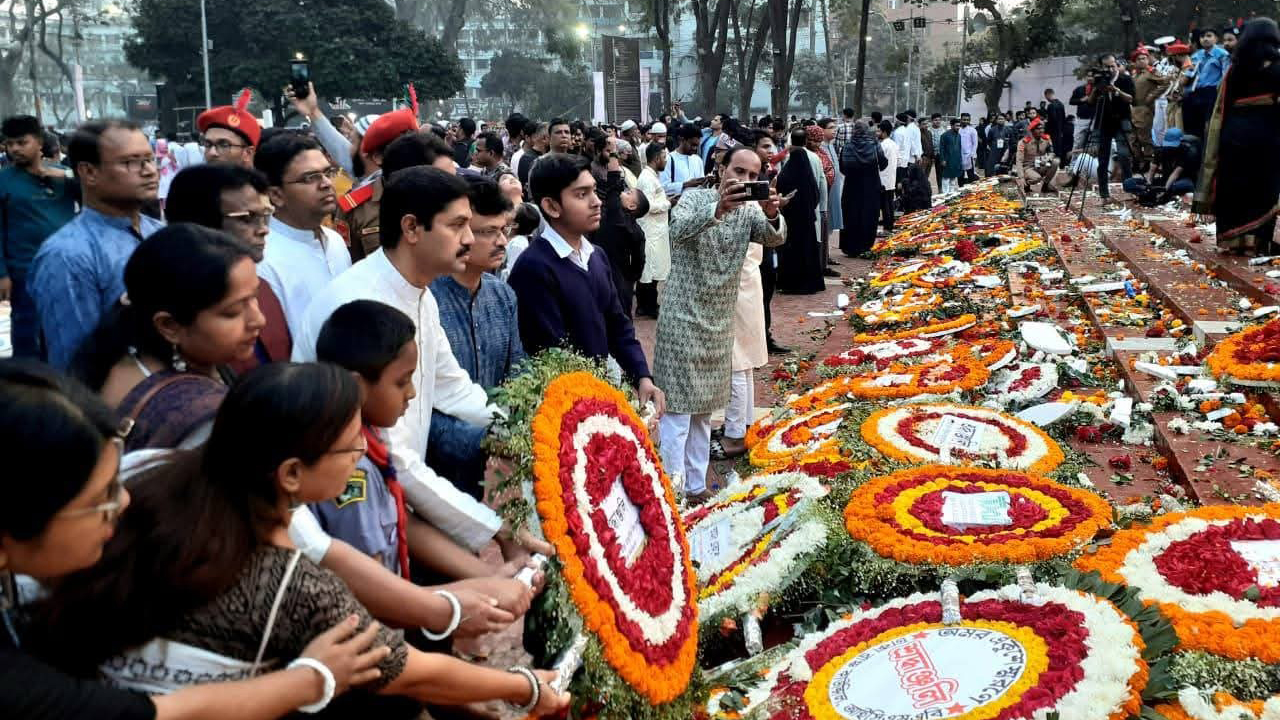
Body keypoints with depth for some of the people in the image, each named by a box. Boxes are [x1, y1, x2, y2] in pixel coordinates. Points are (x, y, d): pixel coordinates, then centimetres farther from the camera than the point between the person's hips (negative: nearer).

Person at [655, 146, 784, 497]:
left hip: (720, 321, 6)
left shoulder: (750, 210, 5)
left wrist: (772, 215, -37)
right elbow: (679, 229, -30)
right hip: (683, 317, -6)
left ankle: (695, 485, 26)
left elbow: (775, 238, -14)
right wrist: (718, 208, -47)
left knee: (704, 410, 15)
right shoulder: (695, 198, -9)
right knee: (678, 408, -5)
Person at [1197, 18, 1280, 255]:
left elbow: (1221, 109, 6)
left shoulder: (1235, 67, 6)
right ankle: (1257, 241, -1)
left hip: (1234, 131, 3)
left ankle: (1234, 239, 9)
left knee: (1234, 185, 8)